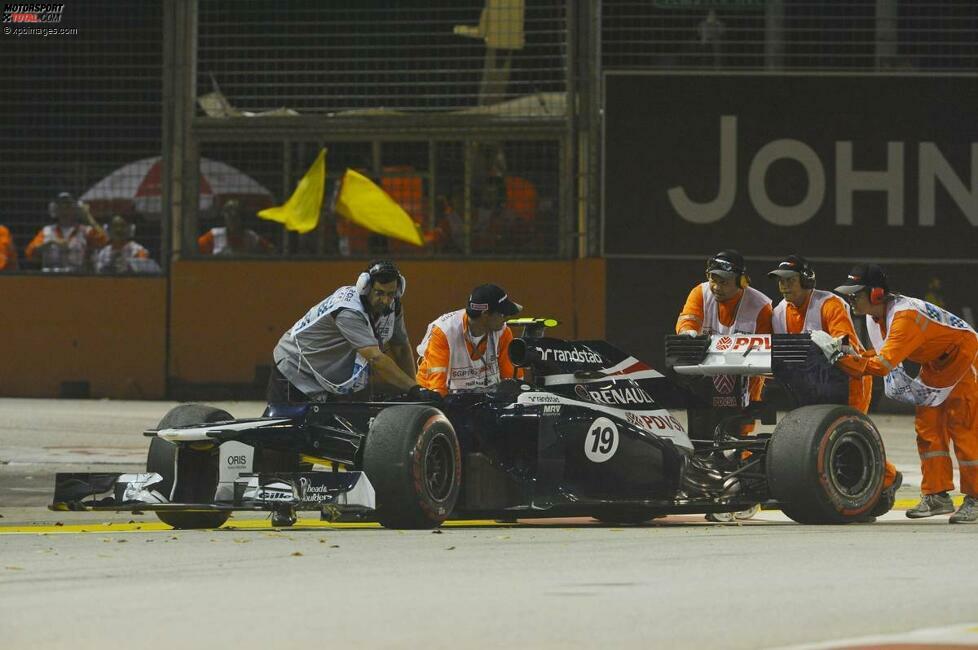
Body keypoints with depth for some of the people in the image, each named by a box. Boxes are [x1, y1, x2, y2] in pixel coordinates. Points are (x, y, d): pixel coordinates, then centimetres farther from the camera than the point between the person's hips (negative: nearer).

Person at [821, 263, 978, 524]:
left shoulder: (905, 315, -34)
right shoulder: (873, 316, -3)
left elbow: (883, 363, -38)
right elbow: (883, 353, 4)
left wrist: (842, 356, -39)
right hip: (935, 363, 9)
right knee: (927, 426, 3)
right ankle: (937, 495, 6)